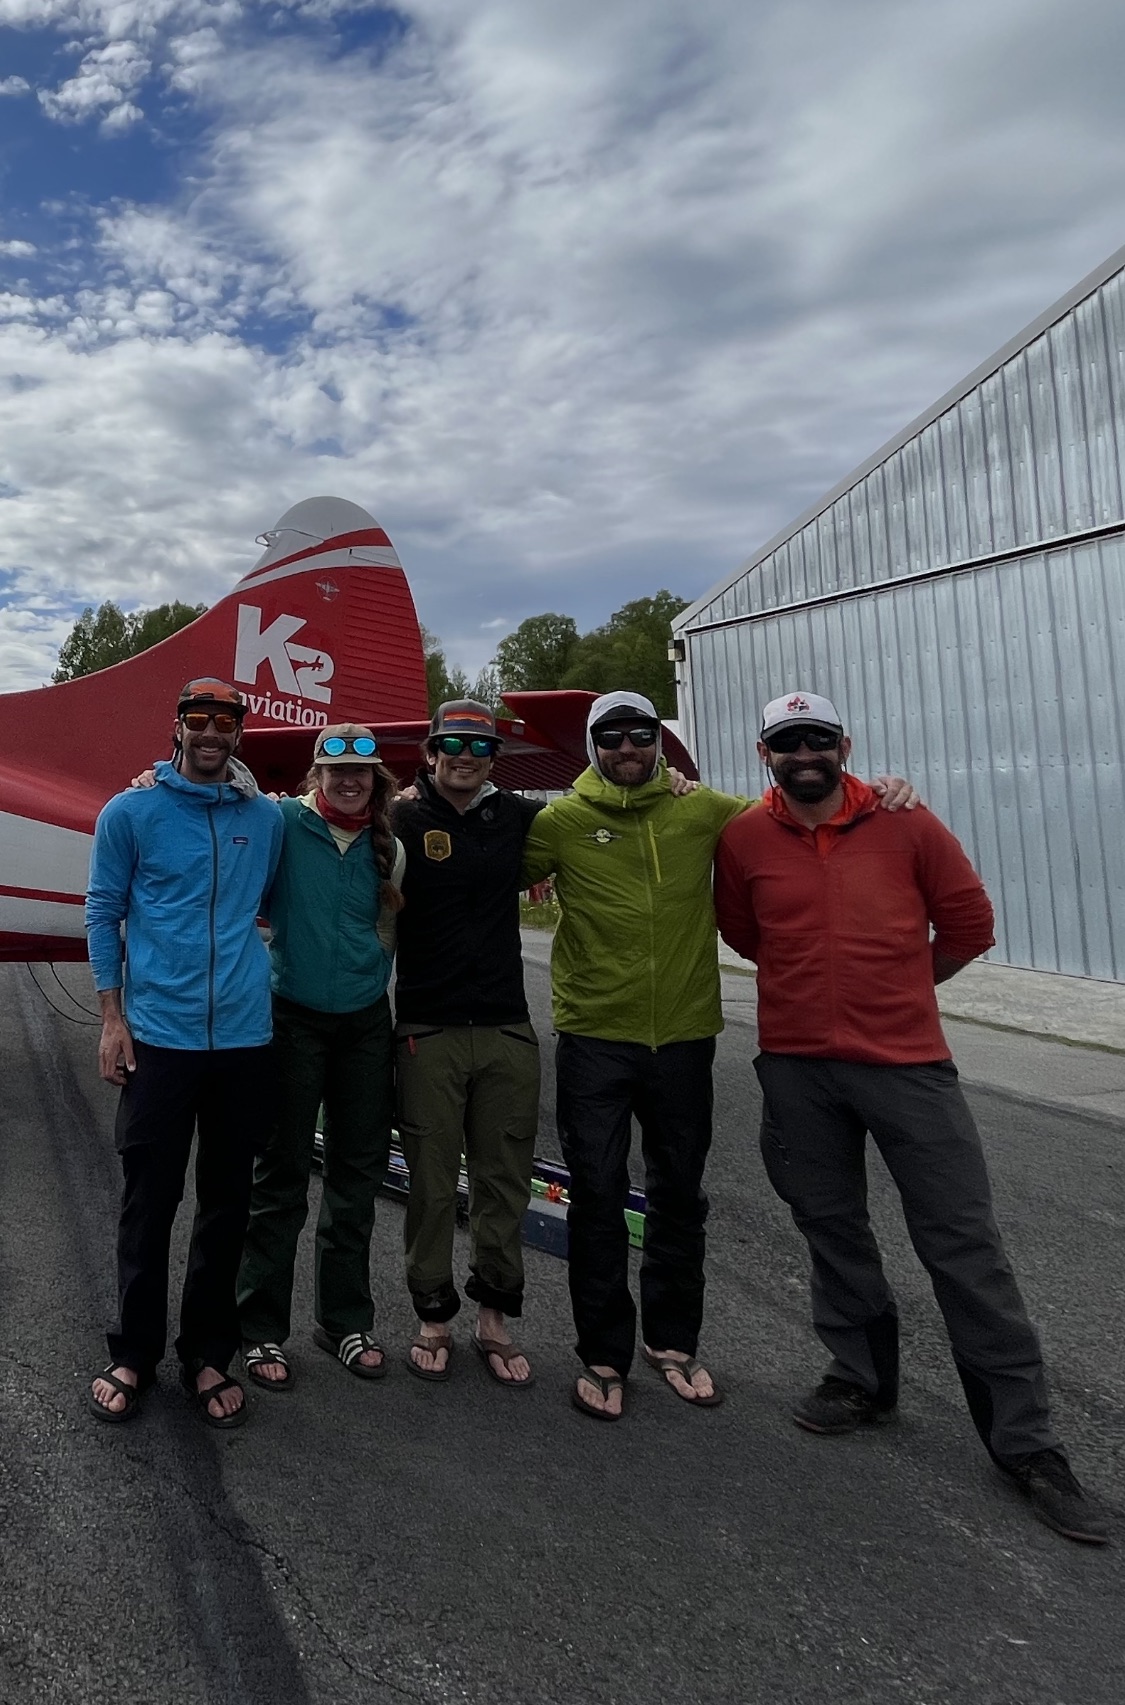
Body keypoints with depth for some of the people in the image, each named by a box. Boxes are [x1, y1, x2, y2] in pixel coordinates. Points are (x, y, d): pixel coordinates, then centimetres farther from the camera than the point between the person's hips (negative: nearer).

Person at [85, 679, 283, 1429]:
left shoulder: (267, 819, 6)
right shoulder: (130, 812, 0)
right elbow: (104, 913, 1)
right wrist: (112, 1020, -3)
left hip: (245, 1037, 2)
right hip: (158, 1036, -2)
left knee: (227, 1203, 11)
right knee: (150, 1202, 7)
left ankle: (208, 1353, 27)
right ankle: (134, 1354, 27)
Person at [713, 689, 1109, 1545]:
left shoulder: (907, 825, -5)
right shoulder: (743, 840, -1)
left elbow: (969, 922, 5)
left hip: (908, 1063, -1)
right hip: (796, 1071, 2)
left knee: (964, 1242, 3)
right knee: (833, 1229, 15)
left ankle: (1026, 1440, 16)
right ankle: (863, 1378, 37)